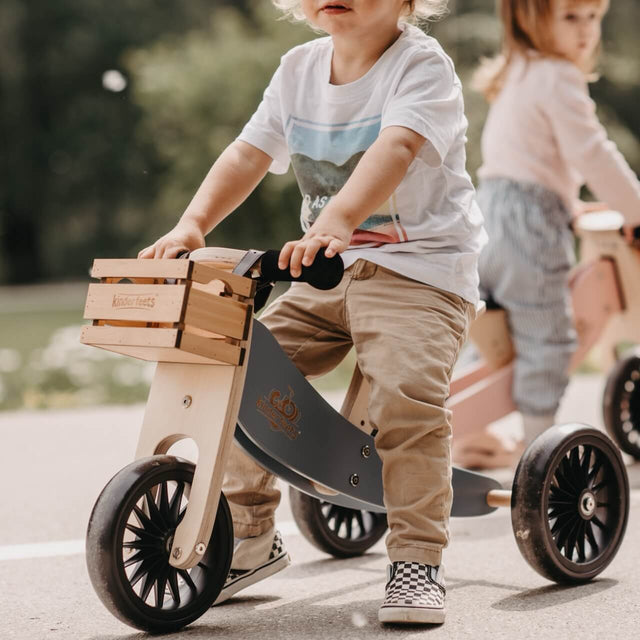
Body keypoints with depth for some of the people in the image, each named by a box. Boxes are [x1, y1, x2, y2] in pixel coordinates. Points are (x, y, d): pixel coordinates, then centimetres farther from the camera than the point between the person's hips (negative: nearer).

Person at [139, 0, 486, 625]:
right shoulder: (298, 68, 8)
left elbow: (394, 148, -30)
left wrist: (336, 220, -46)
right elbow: (248, 154, 5)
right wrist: (192, 223, -12)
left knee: (405, 389, -30)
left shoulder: (422, 65, -12)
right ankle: (251, 536, 14)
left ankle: (417, 560, -16)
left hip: (420, 267, -6)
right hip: (329, 270, 7)